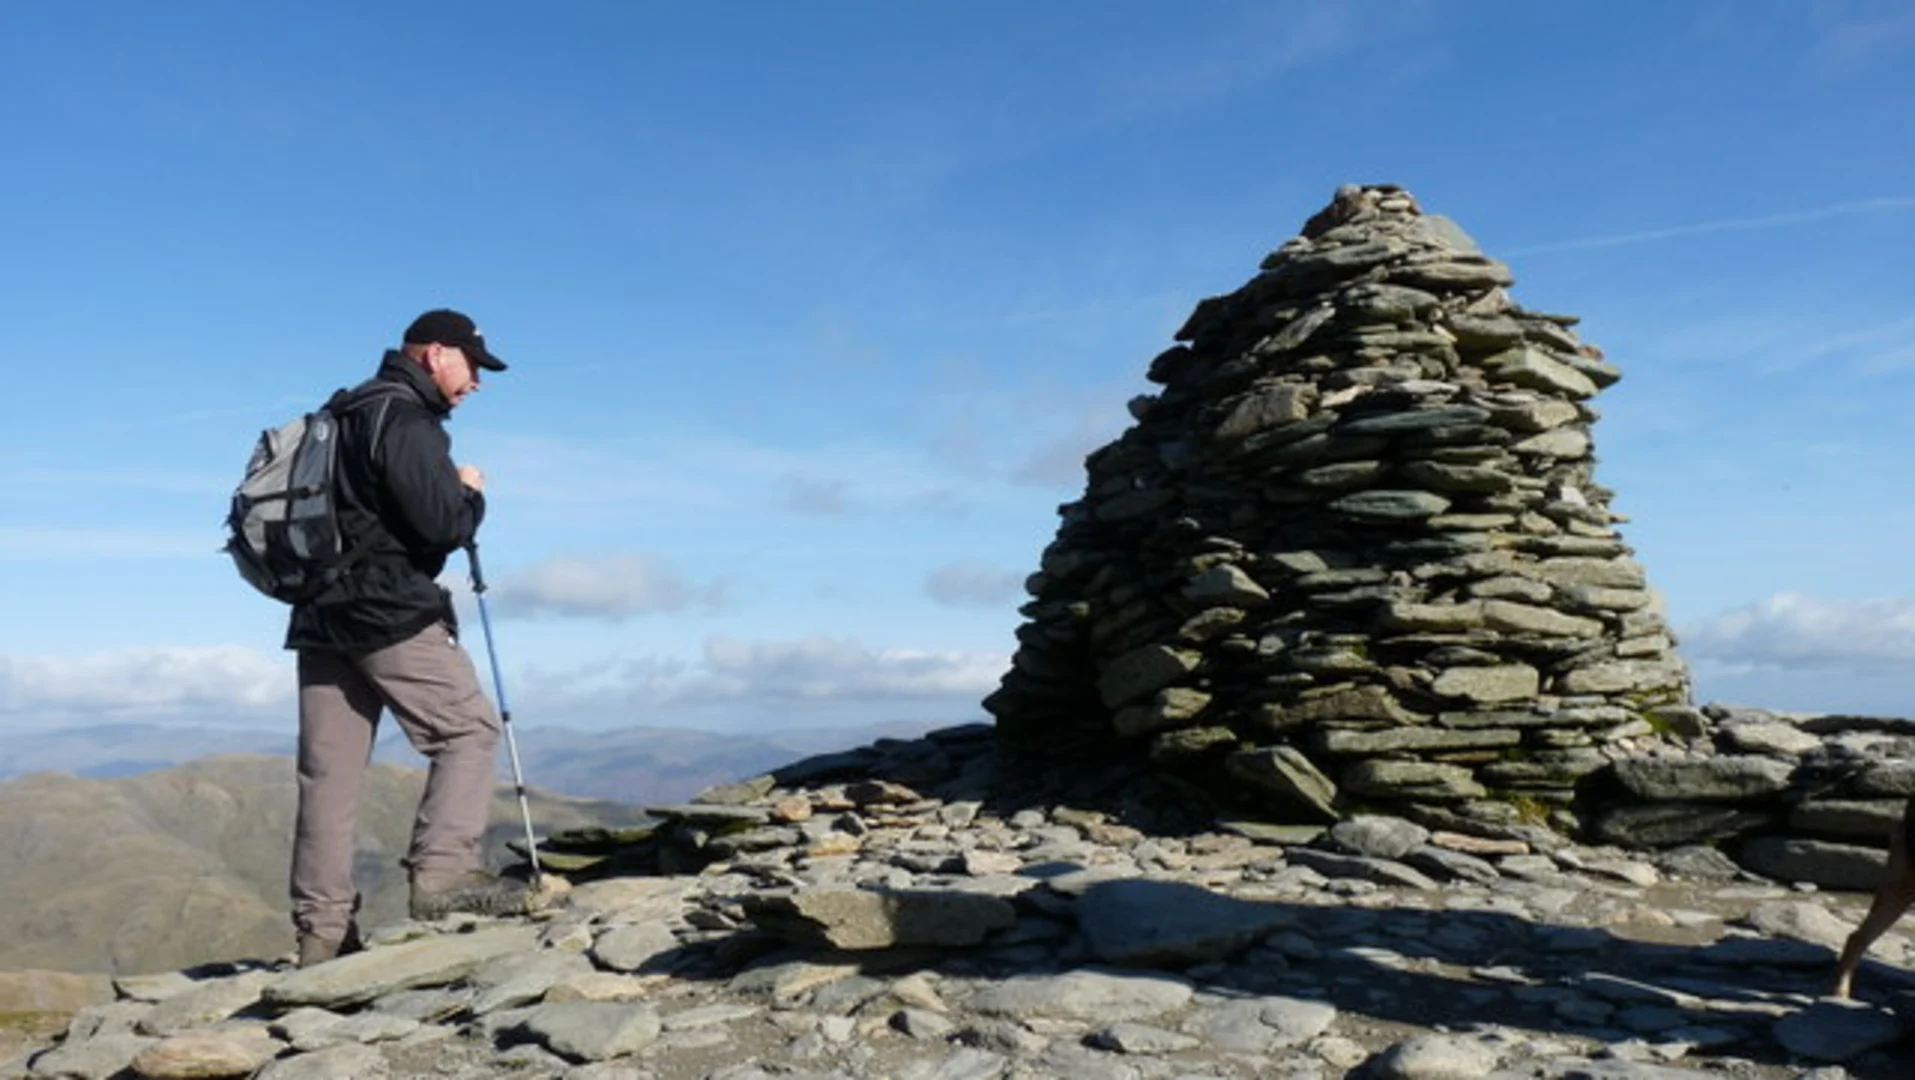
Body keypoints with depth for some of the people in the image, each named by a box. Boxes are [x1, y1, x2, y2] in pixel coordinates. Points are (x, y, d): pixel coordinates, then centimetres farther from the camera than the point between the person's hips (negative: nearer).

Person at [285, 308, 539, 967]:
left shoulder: (345, 414, 21)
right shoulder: (406, 419, -9)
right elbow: (441, 524, -18)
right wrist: (471, 494, 3)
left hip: (322, 617, 9)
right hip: (391, 615, -9)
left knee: (328, 771, 6)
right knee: (469, 730, -1)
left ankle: (322, 929, 9)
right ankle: (443, 874, -12)